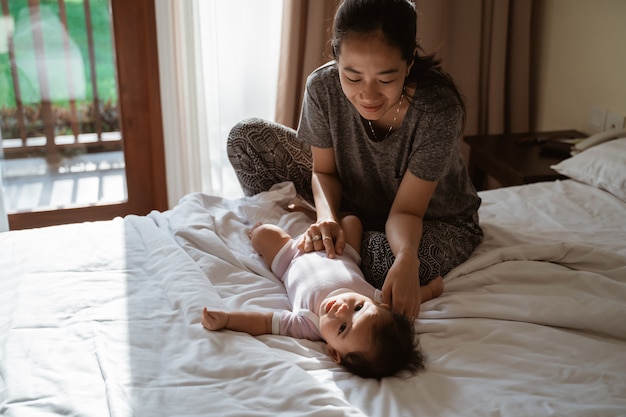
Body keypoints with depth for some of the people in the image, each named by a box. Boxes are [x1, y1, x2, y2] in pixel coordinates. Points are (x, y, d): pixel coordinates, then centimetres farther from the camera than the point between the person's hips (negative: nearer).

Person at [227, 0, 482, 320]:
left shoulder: (438, 110, -33)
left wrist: (406, 259, -50)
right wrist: (327, 218, -33)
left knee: (389, 257, -41)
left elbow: (405, 211, -28)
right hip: (354, 205, 3)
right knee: (245, 136, -10)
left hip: (434, 220, -2)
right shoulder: (322, 86, -24)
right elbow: (324, 171, -11)